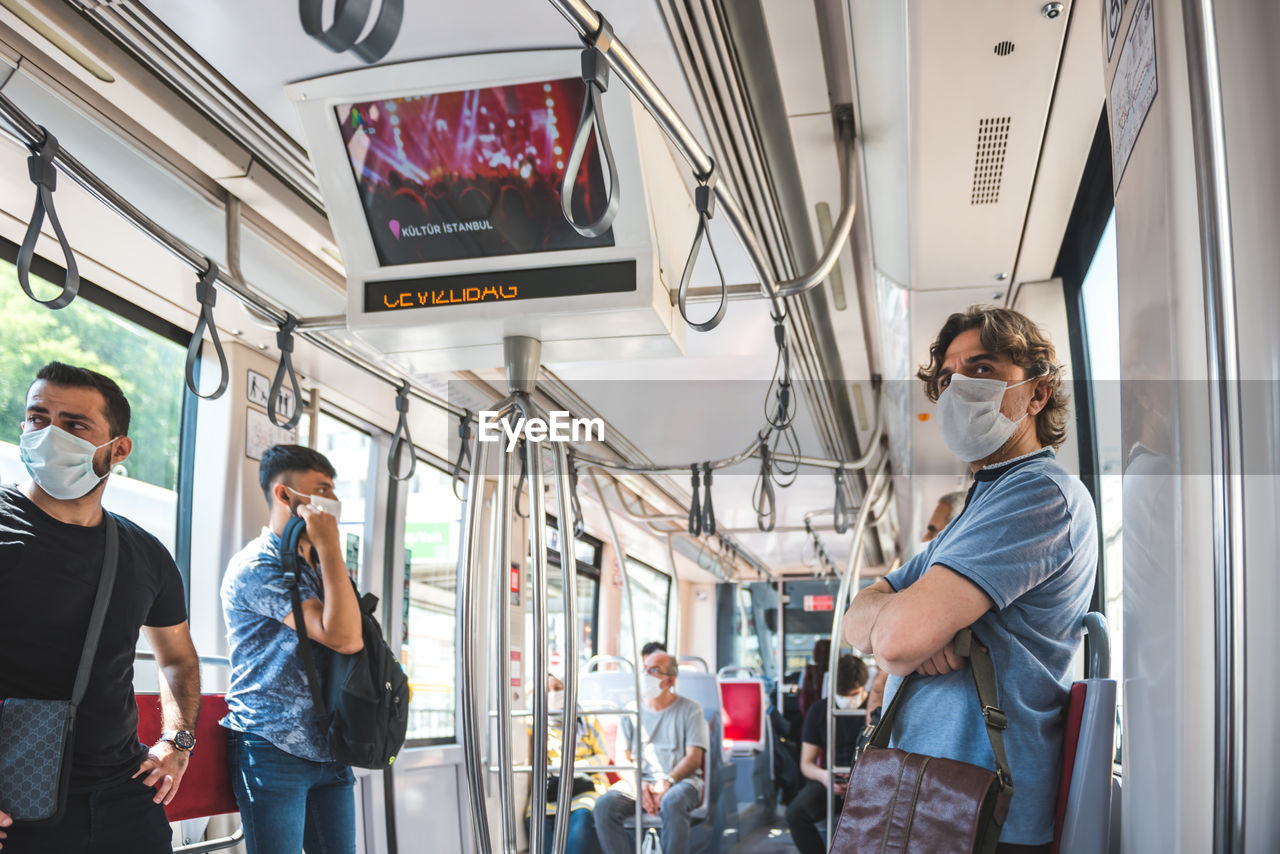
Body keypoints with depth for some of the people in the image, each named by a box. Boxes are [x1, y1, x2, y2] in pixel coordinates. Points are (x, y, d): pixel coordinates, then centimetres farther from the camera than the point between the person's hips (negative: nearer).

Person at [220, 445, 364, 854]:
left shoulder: (318, 565, 17)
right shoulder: (257, 566, -11)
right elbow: (342, 636, -20)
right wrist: (330, 545, -17)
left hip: (328, 749, 8)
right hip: (274, 753, -8)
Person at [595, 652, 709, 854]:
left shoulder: (689, 709, 7)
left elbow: (694, 758, -1)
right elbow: (623, 760, 9)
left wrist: (667, 781, -18)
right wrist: (639, 785, -11)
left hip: (681, 781, -3)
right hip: (639, 781, 3)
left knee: (673, 802, -39)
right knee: (604, 804, -27)